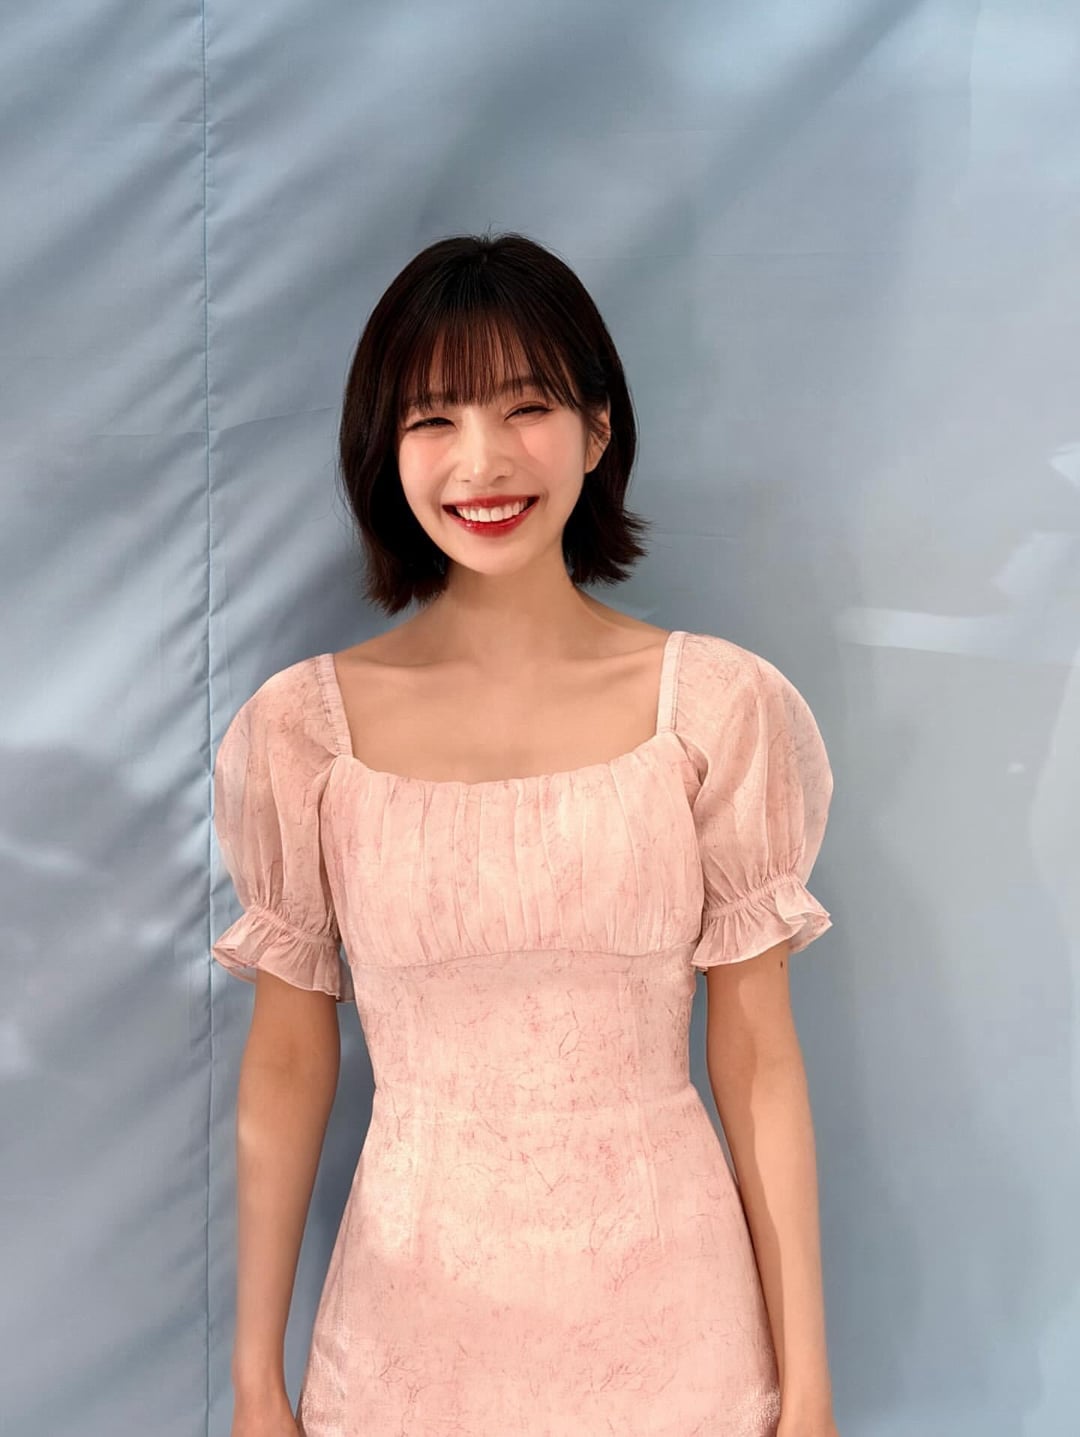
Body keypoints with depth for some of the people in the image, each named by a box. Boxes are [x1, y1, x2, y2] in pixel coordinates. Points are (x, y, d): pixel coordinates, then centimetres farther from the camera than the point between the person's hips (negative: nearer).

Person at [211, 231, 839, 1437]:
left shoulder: (717, 705, -7)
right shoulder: (304, 725, -6)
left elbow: (758, 1055, -4)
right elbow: (286, 1060, 0)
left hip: (669, 1310, 0)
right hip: (412, 1327, 1)